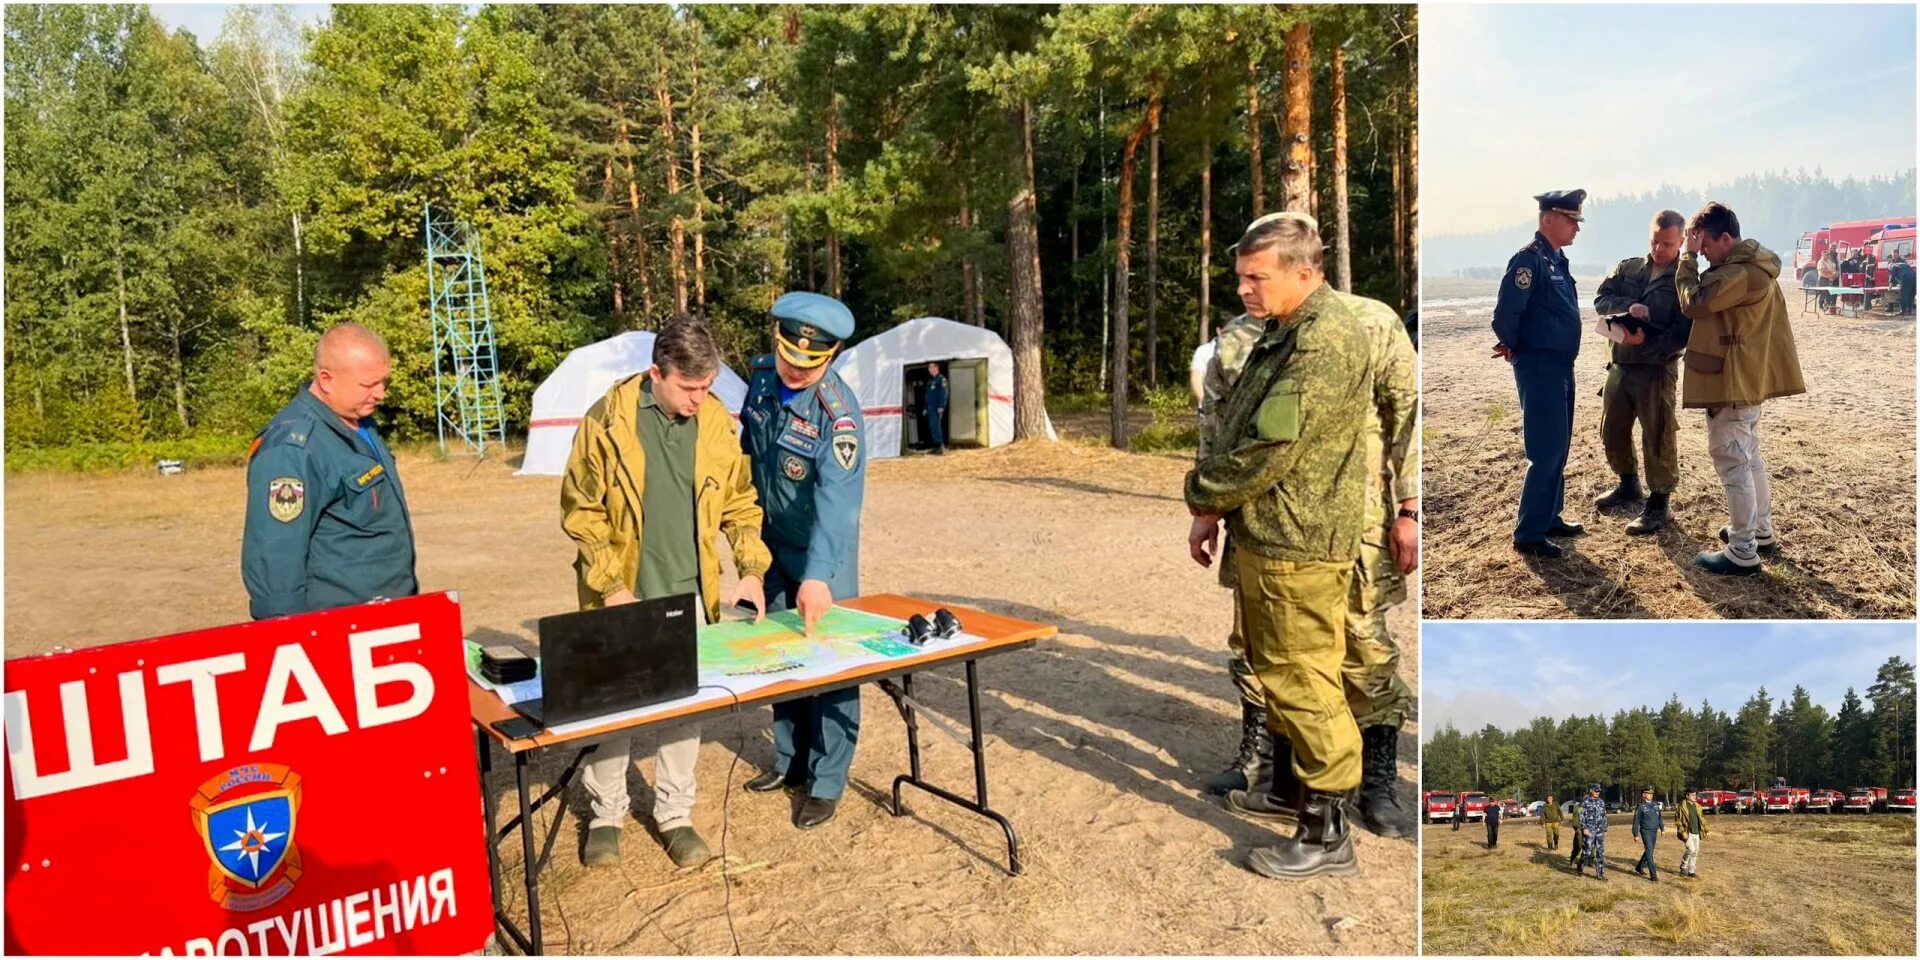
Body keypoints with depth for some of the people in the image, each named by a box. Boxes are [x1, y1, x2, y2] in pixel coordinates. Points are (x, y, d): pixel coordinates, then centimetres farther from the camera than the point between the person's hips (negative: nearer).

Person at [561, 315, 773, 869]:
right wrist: (611, 586, -11)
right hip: (623, 594, -3)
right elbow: (581, 511, -7)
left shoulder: (716, 420, -1)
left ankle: (674, 814, 24)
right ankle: (607, 813, 26)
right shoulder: (608, 421, -11)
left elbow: (739, 501, 8)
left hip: (691, 592, 3)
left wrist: (752, 569, -1)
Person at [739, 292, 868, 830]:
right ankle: (789, 761, 32)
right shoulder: (762, 379, -7)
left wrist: (817, 577, -49)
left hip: (822, 555, -6)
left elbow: (837, 499, -38)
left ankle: (826, 784, 13)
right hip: (771, 545, 7)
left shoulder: (838, 413, -28)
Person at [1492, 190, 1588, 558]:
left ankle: (1549, 517, 28)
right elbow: (1505, 315, -23)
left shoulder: (1557, 260, 13)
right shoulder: (1529, 259, -16)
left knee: (1558, 448, 16)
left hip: (1561, 366, 9)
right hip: (1539, 366, -9)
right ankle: (1527, 534, -3)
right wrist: (1514, 347, -5)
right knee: (1546, 451, -8)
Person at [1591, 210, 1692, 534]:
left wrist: (1647, 342, -27)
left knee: (1657, 438, -1)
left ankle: (1658, 503, 9)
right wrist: (1627, 306, -22)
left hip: (1657, 371, -5)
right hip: (1619, 366, 5)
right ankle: (1628, 484, 37)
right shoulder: (1627, 268, 8)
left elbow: (1684, 333, -13)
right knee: (1612, 431, 16)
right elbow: (1601, 300, -2)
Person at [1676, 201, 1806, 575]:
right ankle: (1760, 531, 33)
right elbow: (1711, 301, 14)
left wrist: (1688, 257, -14)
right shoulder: (1752, 266, 12)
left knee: (1732, 463, -7)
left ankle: (1743, 553, -5)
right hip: (1748, 377, 11)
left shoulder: (1740, 274, -22)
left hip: (1731, 380, -11)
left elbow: (1693, 302, -23)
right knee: (1749, 457, 21)